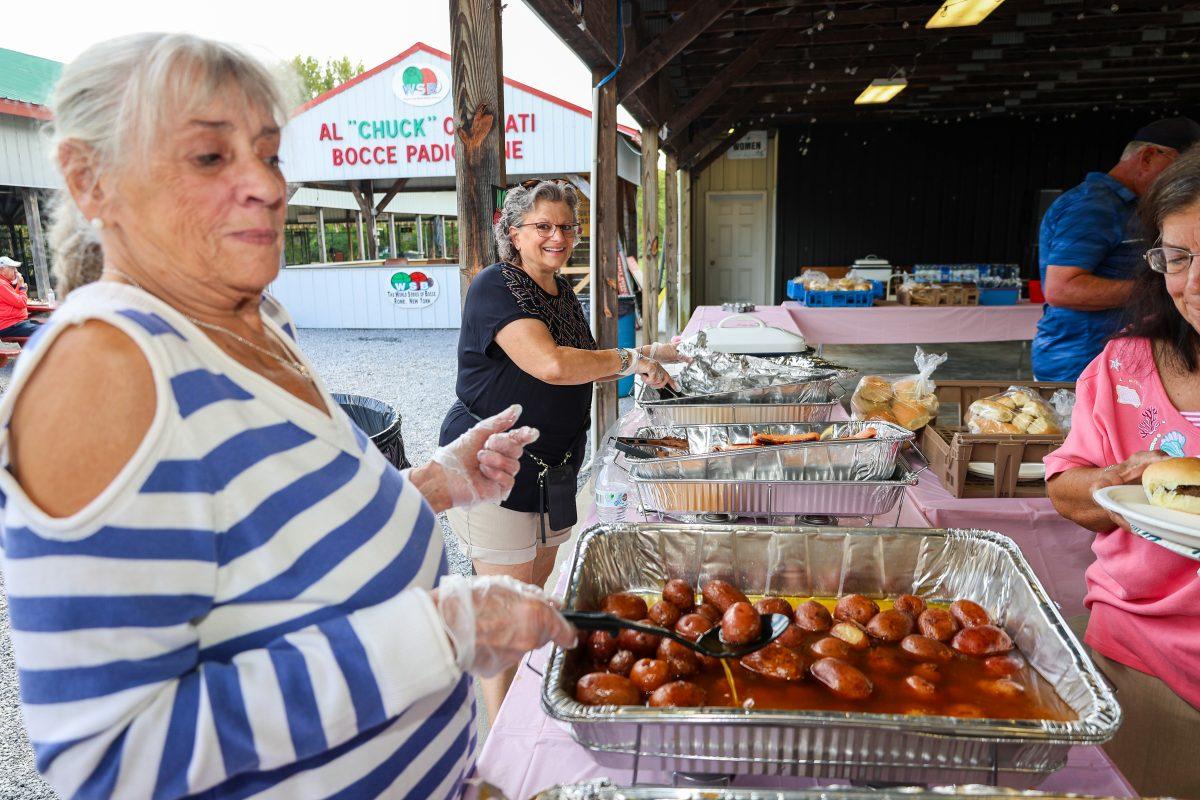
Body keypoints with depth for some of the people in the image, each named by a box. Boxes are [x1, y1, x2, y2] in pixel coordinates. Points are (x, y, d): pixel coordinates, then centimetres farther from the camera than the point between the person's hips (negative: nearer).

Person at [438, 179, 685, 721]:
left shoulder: (562, 291, 11)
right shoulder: (495, 287, -17)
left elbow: (580, 370, 22)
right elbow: (552, 366, -32)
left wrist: (647, 357, 8)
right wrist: (628, 361, -18)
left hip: (552, 469, 9)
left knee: (537, 595, 19)